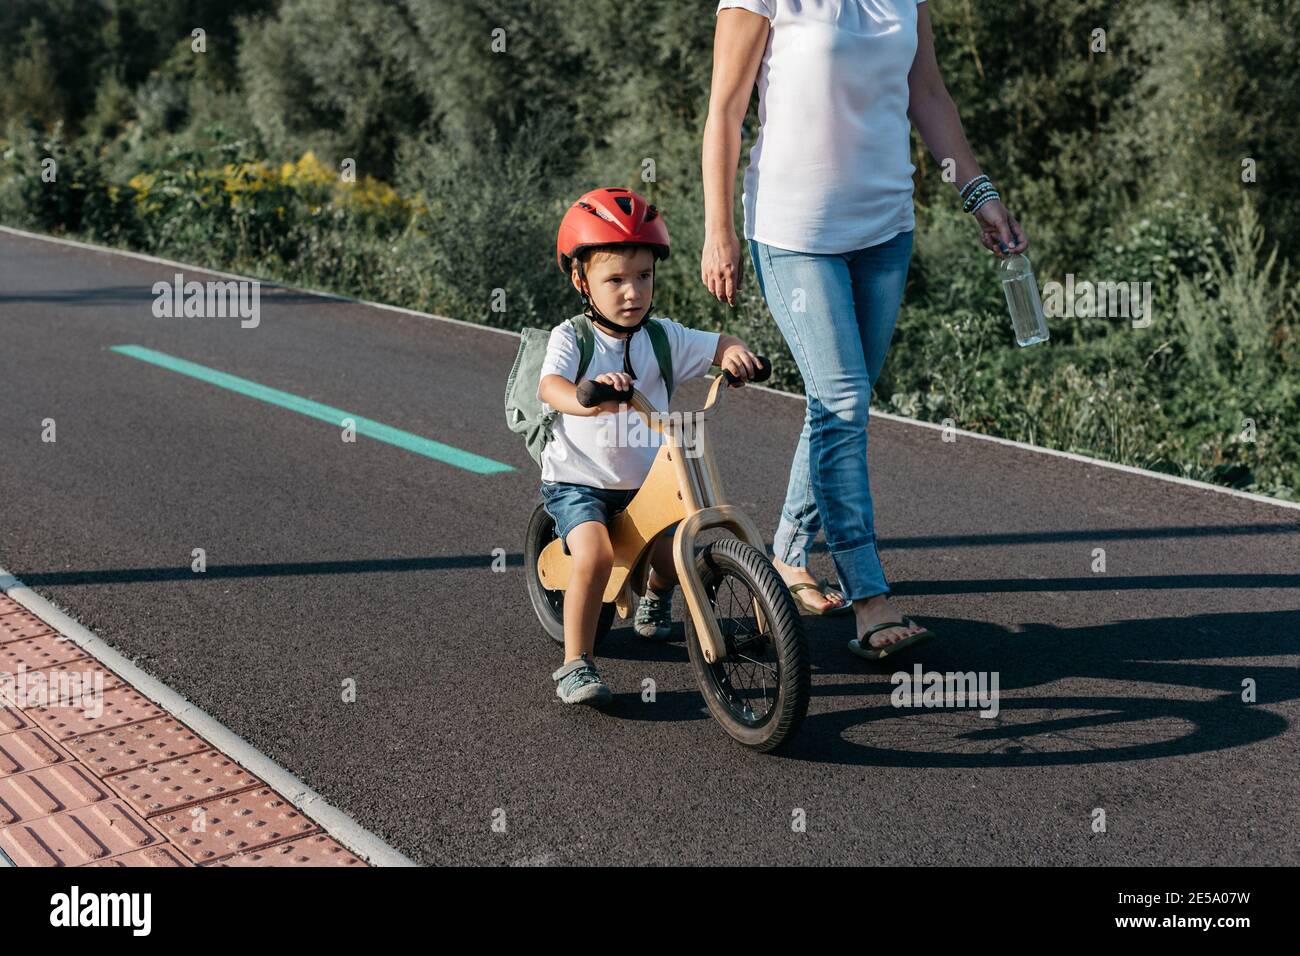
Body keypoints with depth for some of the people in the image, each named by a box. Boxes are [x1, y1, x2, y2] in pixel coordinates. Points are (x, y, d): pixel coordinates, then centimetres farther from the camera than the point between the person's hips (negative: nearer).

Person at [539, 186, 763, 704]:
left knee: (678, 560, -3)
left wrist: (734, 352, -24)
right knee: (594, 555, -27)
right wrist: (587, 400, -51)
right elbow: (548, 385, -29)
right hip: (577, 481, -4)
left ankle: (655, 598, 36)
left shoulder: (664, 337, 0)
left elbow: (717, 344, 1)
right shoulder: (571, 338, -12)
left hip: (645, 482, 4)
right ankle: (576, 664, -11)